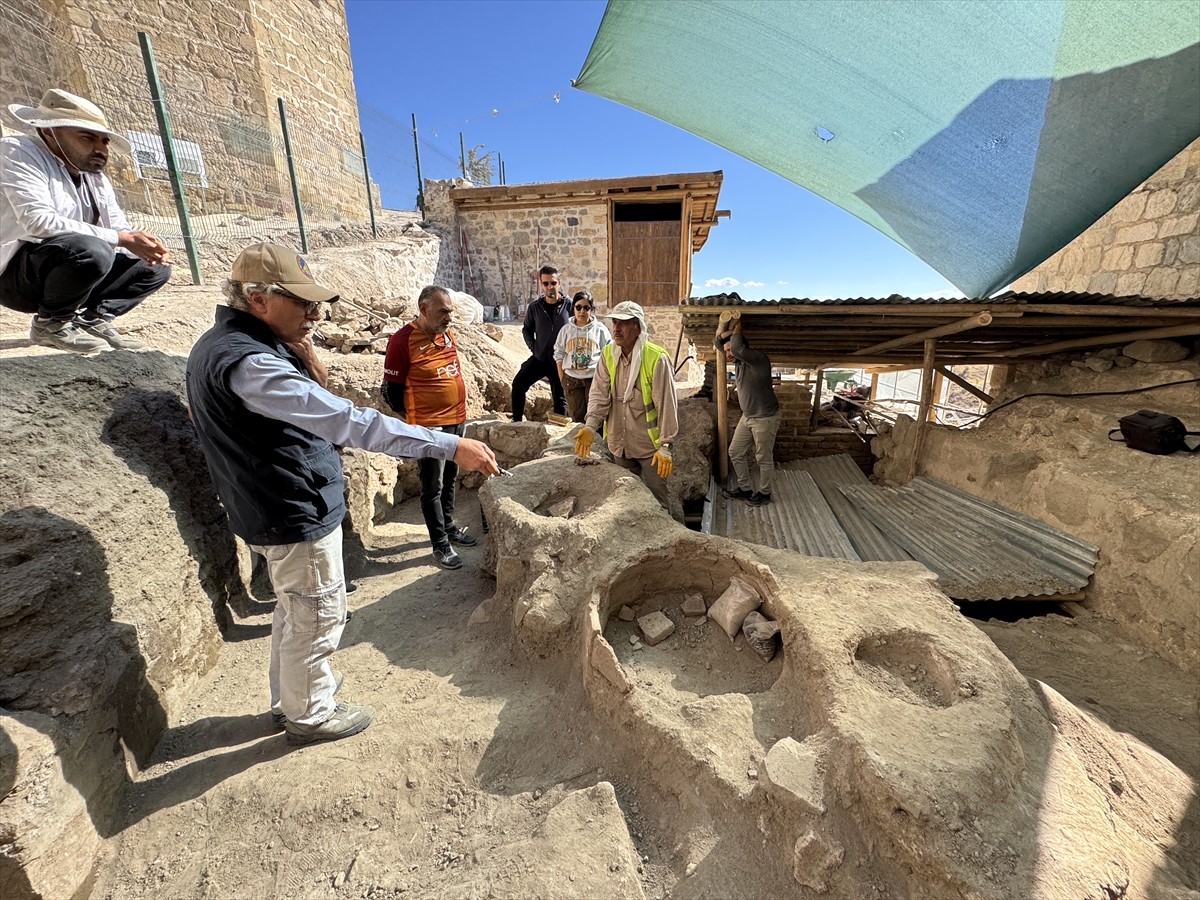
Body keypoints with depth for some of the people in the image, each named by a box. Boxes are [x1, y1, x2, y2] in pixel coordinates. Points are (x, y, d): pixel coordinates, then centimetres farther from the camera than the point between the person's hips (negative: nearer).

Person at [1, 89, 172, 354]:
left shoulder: (96, 178, 13)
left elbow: (119, 227, 9)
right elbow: (38, 221, -24)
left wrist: (146, 246, -16)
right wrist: (120, 238, -28)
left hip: (62, 269, 8)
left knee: (156, 268, 3)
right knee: (92, 250, -36)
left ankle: (93, 318, -1)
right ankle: (50, 323, -14)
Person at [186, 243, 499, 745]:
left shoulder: (218, 344, 8)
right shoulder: (247, 362, -27)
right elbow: (346, 421, -38)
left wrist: (298, 346, 2)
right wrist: (449, 445, -41)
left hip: (269, 510, 11)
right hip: (297, 515, -11)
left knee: (295, 610, 26)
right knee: (317, 616, 9)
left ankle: (289, 699, 46)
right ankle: (309, 714, 32)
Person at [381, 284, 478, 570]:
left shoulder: (447, 333, 7)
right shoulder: (402, 340, -13)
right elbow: (391, 391, -10)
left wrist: (458, 410, 15)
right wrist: (417, 419, -1)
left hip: (457, 420, 7)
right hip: (429, 427, -7)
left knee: (449, 480, 19)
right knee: (433, 487, 2)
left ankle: (449, 526, 36)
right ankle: (440, 544, 14)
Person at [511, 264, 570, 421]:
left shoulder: (569, 305, -8)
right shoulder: (535, 307, 0)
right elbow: (527, 329, 15)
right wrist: (533, 347, 3)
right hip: (539, 358, 3)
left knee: (560, 397, 7)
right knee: (518, 384, -3)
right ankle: (517, 420, 11)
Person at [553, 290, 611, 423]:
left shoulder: (600, 329, 1)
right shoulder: (566, 329, 6)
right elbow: (559, 354, 8)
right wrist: (562, 379, 2)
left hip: (594, 378, -2)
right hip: (571, 379, 2)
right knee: (576, 417, 7)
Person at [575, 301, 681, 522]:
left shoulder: (657, 358, -17)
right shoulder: (607, 355, -1)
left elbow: (667, 405, -16)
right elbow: (600, 394, -5)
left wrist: (665, 446, -17)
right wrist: (590, 426, -21)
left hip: (649, 446, -5)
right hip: (620, 445, 6)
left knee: (658, 500, 4)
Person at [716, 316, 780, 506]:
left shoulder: (759, 358, -21)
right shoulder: (739, 361, 3)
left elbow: (737, 347, -39)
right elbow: (717, 342, 8)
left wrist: (737, 328, -21)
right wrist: (724, 326, -11)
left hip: (765, 418, -9)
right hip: (747, 417, 9)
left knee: (764, 458, 5)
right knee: (735, 453, 12)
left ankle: (764, 494, 22)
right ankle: (745, 489, 26)